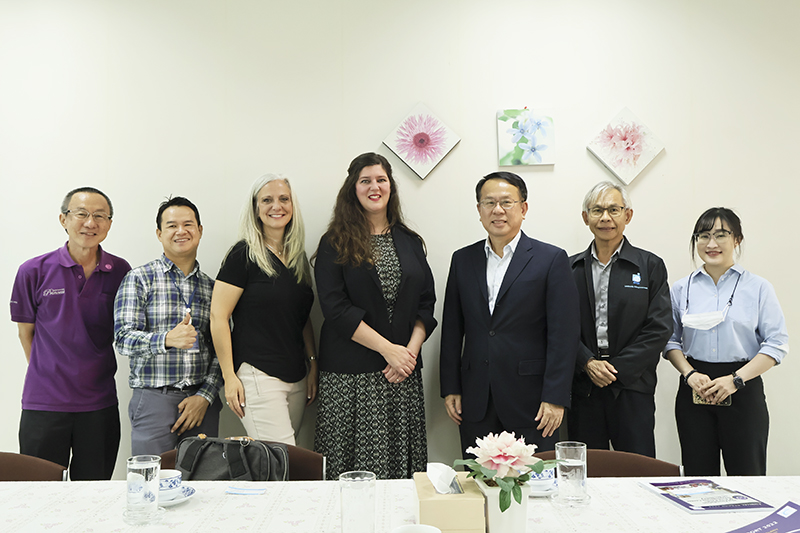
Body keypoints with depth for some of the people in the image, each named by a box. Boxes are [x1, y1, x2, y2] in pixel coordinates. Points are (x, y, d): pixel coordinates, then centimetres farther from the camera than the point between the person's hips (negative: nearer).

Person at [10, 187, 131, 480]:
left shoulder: (121, 271, -1)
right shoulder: (34, 271, -4)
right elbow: (26, 332, 7)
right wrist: (49, 378, 6)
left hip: (100, 404, 2)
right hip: (44, 404, -1)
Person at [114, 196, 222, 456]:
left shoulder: (212, 287, 11)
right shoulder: (139, 279, 2)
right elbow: (123, 338, -8)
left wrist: (205, 396, -5)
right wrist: (166, 339, -26)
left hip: (202, 402, 3)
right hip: (154, 400, -3)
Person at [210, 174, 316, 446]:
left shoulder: (298, 257, 13)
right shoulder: (244, 255, -7)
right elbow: (218, 316, -9)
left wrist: (313, 366, 14)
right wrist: (229, 377, -12)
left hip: (297, 379, 7)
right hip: (257, 376, -6)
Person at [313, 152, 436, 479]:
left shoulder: (410, 242, 14)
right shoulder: (335, 244, 2)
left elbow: (426, 303, 11)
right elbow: (335, 307, -8)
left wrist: (411, 349, -6)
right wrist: (388, 349, -13)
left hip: (404, 374, 3)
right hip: (351, 375, -3)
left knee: (402, 463, 3)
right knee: (354, 475, -2)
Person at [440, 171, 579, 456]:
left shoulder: (552, 259, -2)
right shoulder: (463, 260, 10)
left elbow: (563, 334, -6)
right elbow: (452, 329, 10)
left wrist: (555, 398, -11)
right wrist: (450, 389, 6)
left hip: (530, 402, -3)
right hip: (475, 404, 3)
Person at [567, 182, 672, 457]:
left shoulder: (650, 266, 3)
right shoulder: (570, 268, 8)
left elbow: (660, 327, -3)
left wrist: (617, 368, -9)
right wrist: (587, 363, -10)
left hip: (632, 388, -1)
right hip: (582, 388, 2)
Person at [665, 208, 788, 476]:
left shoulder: (758, 287, 2)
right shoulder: (682, 288, 8)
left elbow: (776, 343, -2)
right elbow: (671, 340, 10)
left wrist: (735, 379, -12)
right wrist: (690, 374, -7)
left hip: (743, 392, -2)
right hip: (693, 392, 2)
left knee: (747, 477, -1)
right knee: (698, 476, 4)